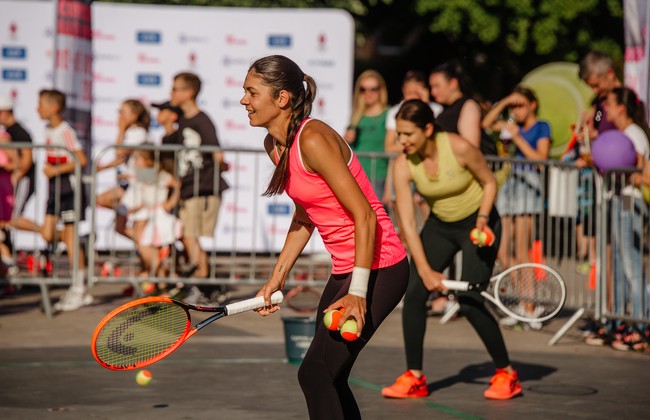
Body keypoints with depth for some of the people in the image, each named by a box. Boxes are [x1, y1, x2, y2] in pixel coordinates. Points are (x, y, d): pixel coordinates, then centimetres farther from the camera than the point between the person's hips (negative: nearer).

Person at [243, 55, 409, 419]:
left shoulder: (314, 140, -21)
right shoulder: (275, 145, 7)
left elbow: (365, 216, -21)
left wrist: (357, 292, -25)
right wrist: (279, 276, 15)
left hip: (378, 268, -10)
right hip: (345, 269, 10)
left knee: (315, 373, -14)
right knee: (328, 379, 11)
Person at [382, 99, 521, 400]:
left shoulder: (459, 149, -26)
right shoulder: (403, 166, -17)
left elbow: (490, 183, -8)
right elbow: (407, 223, -17)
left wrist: (483, 218, -24)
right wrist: (424, 270, -22)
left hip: (476, 225, -4)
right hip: (439, 226, 4)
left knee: (469, 301, -15)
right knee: (413, 293, -8)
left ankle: (506, 374, 2)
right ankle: (414, 378, 2)